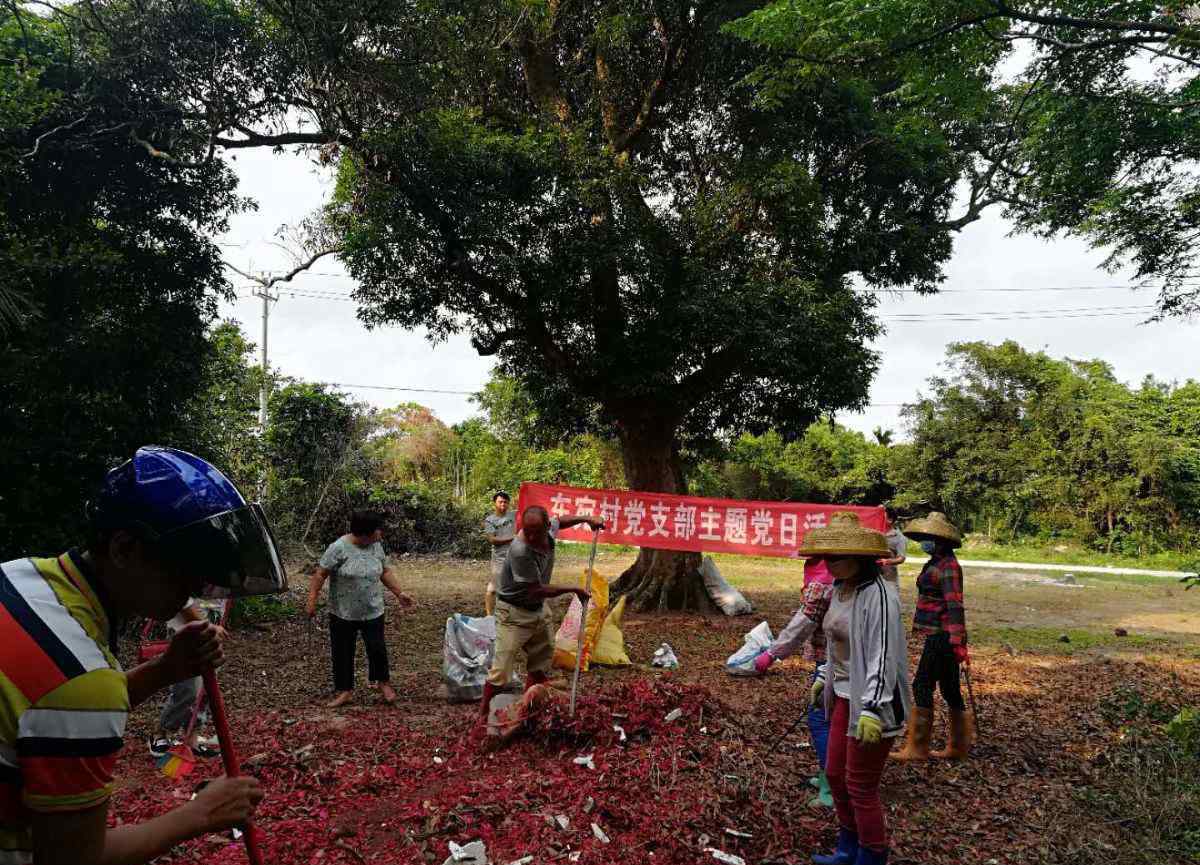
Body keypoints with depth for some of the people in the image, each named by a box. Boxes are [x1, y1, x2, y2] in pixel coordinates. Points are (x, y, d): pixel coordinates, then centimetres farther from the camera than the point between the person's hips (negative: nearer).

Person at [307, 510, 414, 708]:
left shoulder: (376, 546, -1)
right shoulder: (339, 548, -17)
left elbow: (385, 572, 11)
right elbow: (321, 574, -13)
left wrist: (399, 593, 8)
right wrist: (312, 601, -15)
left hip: (373, 612, 3)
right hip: (343, 614, -3)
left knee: (377, 648, 4)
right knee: (342, 653, 7)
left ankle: (383, 682, 25)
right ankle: (344, 690, 20)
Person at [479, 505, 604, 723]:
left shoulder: (549, 529, -12)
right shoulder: (520, 551, -33)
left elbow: (560, 520, 16)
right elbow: (536, 590, -26)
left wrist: (586, 518, 9)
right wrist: (573, 590, -17)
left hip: (538, 610, 8)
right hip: (514, 613, -8)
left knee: (540, 664, 16)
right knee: (501, 670, -9)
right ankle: (483, 715, 7)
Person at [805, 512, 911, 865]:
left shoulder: (878, 594, -23)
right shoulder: (840, 588, 5)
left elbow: (883, 656, -26)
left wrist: (872, 710, -28)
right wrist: (824, 677, 22)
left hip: (872, 701, -9)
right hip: (844, 694, 9)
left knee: (860, 786, 3)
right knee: (835, 773, 18)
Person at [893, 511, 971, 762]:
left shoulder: (948, 566, -17)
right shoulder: (937, 563, 14)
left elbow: (954, 605, -24)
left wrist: (958, 641, -29)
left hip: (942, 636, -10)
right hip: (940, 636, 10)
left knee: (922, 685, -5)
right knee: (949, 689, 14)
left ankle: (917, 749, 3)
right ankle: (958, 747, 23)